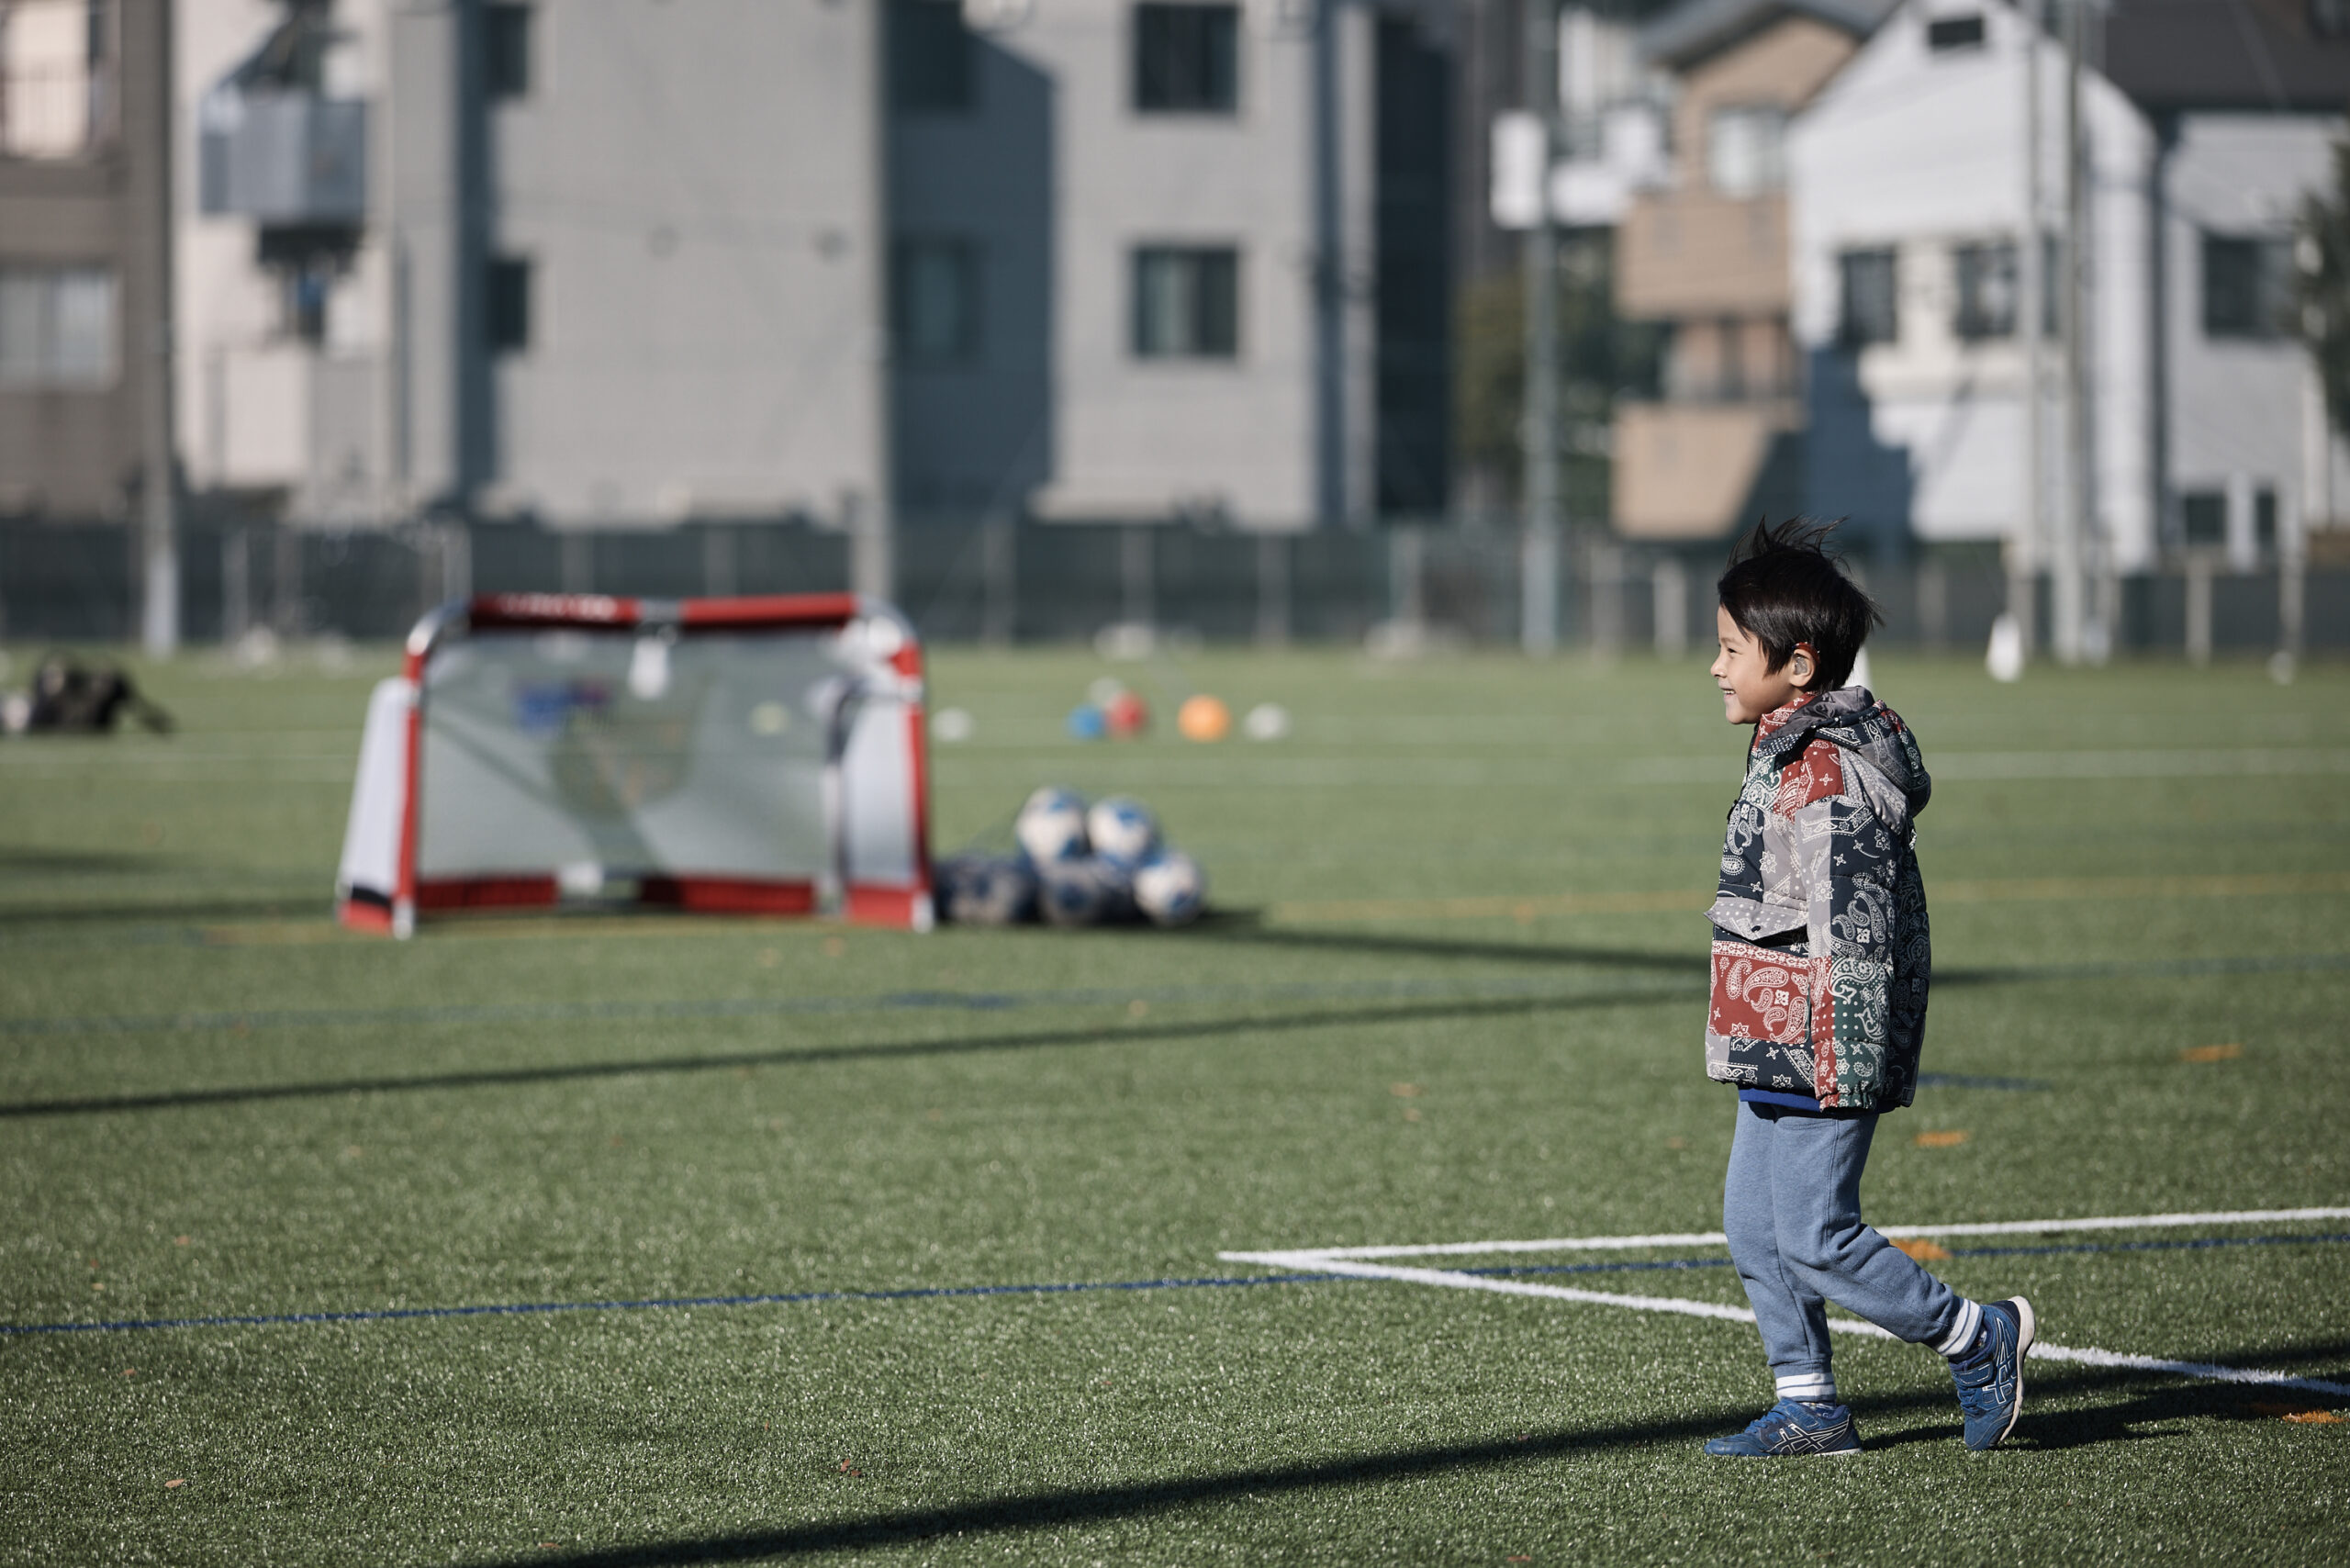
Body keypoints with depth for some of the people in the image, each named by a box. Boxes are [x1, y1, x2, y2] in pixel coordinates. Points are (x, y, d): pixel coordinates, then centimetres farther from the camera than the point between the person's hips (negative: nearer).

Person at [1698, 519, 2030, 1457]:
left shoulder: (1824, 775, -20)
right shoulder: (1796, 755, 14)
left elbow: (1853, 924, -23)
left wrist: (1845, 1064, -23)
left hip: (1819, 1056, -10)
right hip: (1780, 1058, 10)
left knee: (1815, 1238, -5)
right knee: (1754, 1226, 11)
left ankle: (1977, 1341, 8)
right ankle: (1808, 1409, 16)